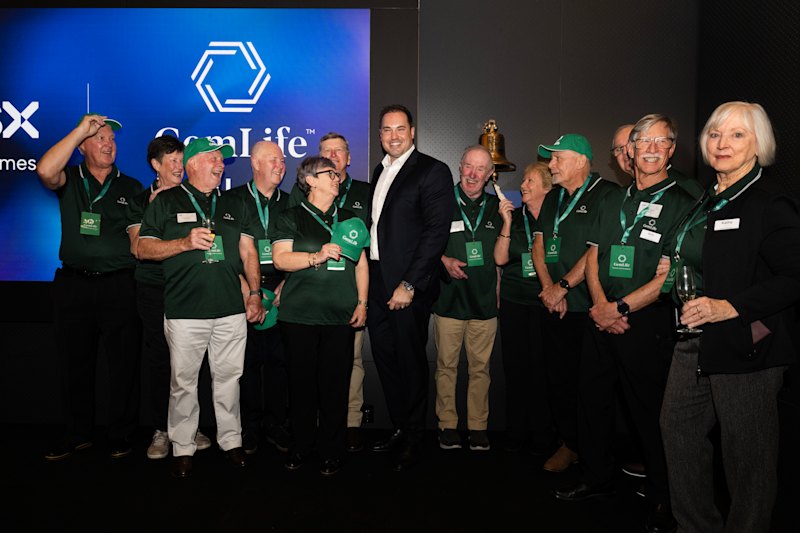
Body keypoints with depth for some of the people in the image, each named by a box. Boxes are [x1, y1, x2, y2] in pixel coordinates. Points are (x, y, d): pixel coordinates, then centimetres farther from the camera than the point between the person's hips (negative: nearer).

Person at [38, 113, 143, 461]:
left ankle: (121, 435, 15)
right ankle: (76, 432, 24)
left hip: (120, 286, 0)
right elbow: (45, 171, -16)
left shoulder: (131, 188, 12)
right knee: (74, 363, 9)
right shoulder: (69, 181, 9)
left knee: (124, 363, 2)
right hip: (73, 285, 1)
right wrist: (80, 128, -11)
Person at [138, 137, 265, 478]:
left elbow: (248, 251, 15)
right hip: (184, 312, -2)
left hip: (232, 310, 3)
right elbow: (143, 248, 2)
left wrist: (254, 292, 5)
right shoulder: (166, 202, 7)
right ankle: (183, 449, 18)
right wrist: (186, 242, -12)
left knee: (228, 378, 8)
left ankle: (231, 441, 21)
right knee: (183, 382, 4)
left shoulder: (233, 206, 18)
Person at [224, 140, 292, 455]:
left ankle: (275, 426, 15)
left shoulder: (289, 204, 13)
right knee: (248, 360, 2)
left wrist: (283, 287, -2)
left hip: (280, 290, 2)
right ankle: (249, 427, 15)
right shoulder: (233, 199, 5)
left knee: (278, 358, 3)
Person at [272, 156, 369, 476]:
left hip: (341, 315, 2)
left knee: (336, 383, 1)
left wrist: (362, 302, 7)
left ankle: (331, 450, 15)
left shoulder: (348, 219, 17)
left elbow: (360, 263, 16)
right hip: (300, 314, -2)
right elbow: (281, 259, -4)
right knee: (302, 381, 4)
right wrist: (317, 256, -15)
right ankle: (301, 446, 22)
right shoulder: (292, 218, 7)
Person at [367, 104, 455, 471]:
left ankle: (413, 439, 20)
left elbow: (436, 232, -15)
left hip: (408, 285, -7)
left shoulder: (432, 171, -7)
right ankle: (398, 428, 30)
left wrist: (409, 284, -18)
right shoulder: (379, 171, 17)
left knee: (410, 361, 4)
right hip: (376, 280, 7)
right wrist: (366, 276, 9)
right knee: (384, 358, 13)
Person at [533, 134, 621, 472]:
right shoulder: (552, 199, 17)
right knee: (559, 379, 11)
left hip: (590, 308, -6)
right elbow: (539, 245, 11)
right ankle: (569, 444, 25)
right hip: (555, 307, 7)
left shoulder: (607, 195, -7)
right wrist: (548, 289, -3)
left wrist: (563, 285, -13)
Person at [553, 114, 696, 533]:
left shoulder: (682, 205, -4)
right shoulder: (612, 201, 14)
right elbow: (593, 258, 11)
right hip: (602, 321, 6)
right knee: (592, 399, 14)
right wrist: (601, 305, -6)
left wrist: (621, 307, -15)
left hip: (648, 325, -5)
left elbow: (672, 274, -11)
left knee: (650, 411, 3)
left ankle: (662, 499, 23)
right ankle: (597, 478, 34)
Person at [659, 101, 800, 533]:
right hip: (694, 342, 8)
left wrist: (729, 307, -24)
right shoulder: (704, 202, 13)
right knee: (677, 426, 15)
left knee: (746, 450, 6)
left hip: (745, 348, -8)